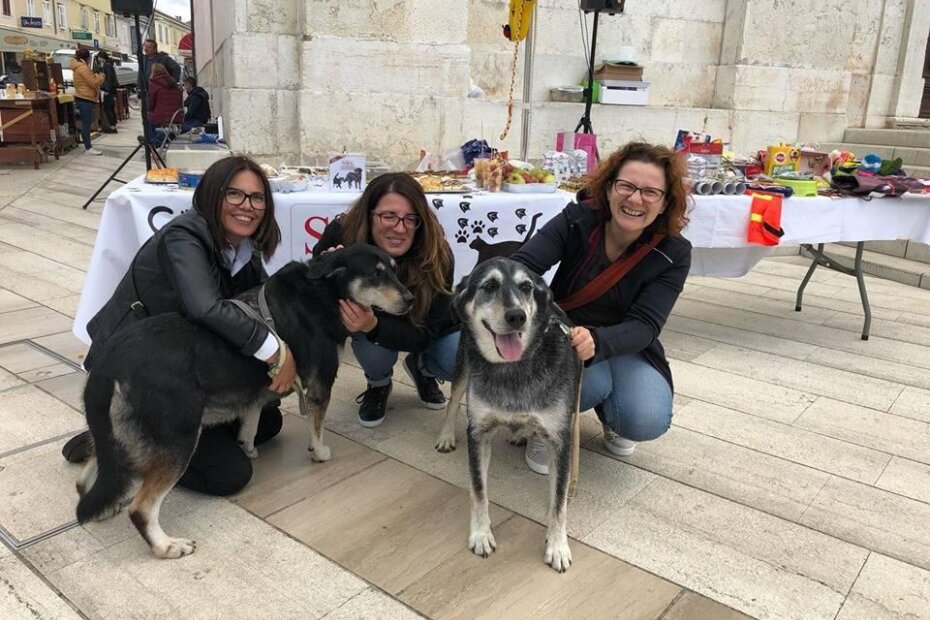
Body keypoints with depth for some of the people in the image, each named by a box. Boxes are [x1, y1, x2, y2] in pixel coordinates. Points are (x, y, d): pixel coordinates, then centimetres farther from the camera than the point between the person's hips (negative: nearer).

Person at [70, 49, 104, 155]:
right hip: (85, 99, -11)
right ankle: (88, 148, -8)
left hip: (83, 98, 11)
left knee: (86, 123, 14)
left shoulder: (78, 67, 18)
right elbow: (94, 83, -17)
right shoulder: (83, 68, -15)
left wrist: (96, 76, 14)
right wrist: (101, 76, -1)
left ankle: (87, 146, 19)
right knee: (86, 124, -9)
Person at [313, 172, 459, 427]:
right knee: (373, 348, -34)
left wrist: (373, 325, -50)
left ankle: (421, 368, 11)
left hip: (428, 323, 0)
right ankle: (378, 384, 3)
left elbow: (424, 334, -31)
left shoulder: (437, 255, -34)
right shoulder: (341, 235, -31)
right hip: (369, 314, 0)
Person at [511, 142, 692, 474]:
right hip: (561, 335, -1)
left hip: (626, 346, 2)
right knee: (591, 383, -35)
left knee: (647, 422, -25)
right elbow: (522, 265, -27)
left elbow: (644, 325, -23)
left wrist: (597, 342, -46)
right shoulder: (577, 220, -17)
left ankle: (610, 415, 12)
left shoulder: (673, 253, -15)